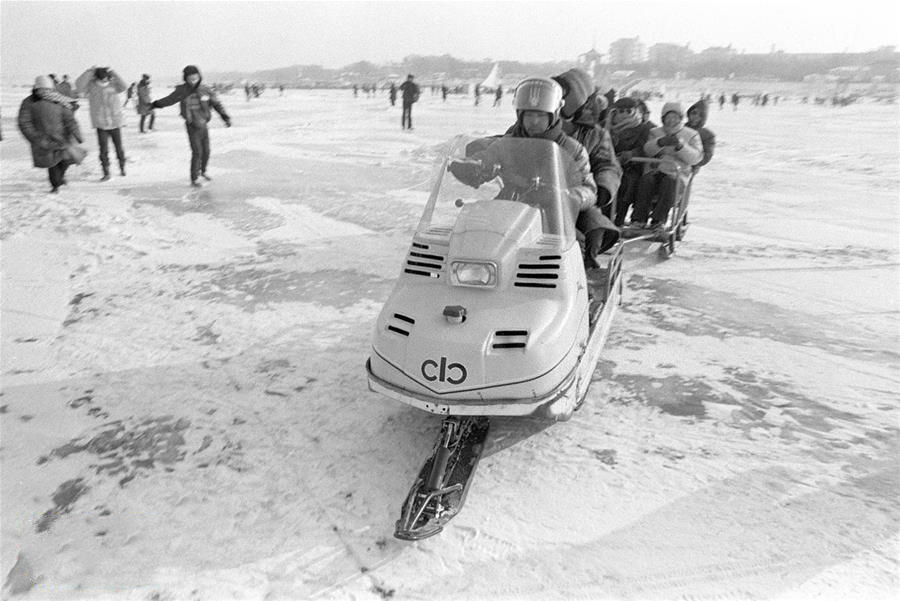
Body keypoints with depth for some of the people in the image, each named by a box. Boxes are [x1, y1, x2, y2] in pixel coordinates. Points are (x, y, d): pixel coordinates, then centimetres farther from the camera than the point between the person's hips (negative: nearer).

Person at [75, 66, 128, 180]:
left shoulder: (113, 84, -3)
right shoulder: (91, 86, -5)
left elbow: (123, 86, -22)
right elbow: (79, 86, -21)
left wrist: (113, 73, -26)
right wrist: (89, 72, -24)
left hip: (115, 122, 1)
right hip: (101, 124, -1)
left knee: (119, 147, 12)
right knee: (103, 149, -3)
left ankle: (122, 167, 31)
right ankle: (106, 173, 3)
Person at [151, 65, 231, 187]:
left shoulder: (205, 90, -3)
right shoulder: (182, 91, -10)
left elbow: (216, 104, 0)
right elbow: (169, 100, 3)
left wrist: (226, 117, -10)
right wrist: (155, 105, 9)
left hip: (203, 125, 4)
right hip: (192, 126, -4)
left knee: (206, 151, 13)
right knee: (197, 152, -9)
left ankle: (203, 171, 38)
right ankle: (194, 179, 1)